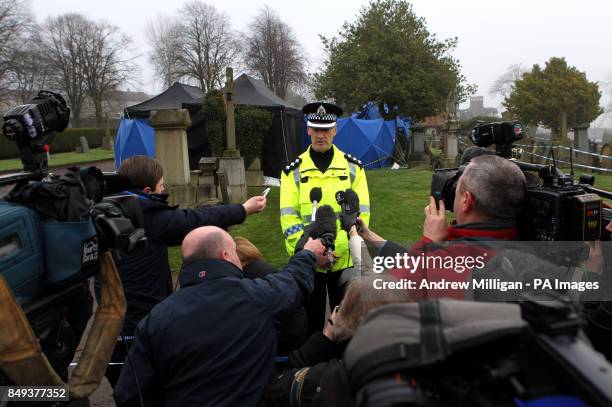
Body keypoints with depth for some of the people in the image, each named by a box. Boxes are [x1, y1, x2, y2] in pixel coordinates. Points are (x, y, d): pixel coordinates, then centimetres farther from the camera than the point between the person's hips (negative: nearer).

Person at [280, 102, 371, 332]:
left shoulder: (353, 167, 2)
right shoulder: (293, 171, 1)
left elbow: (361, 214, -2)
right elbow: (289, 218, -4)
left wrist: (338, 248, -12)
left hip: (345, 259, 0)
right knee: (311, 319, 13)